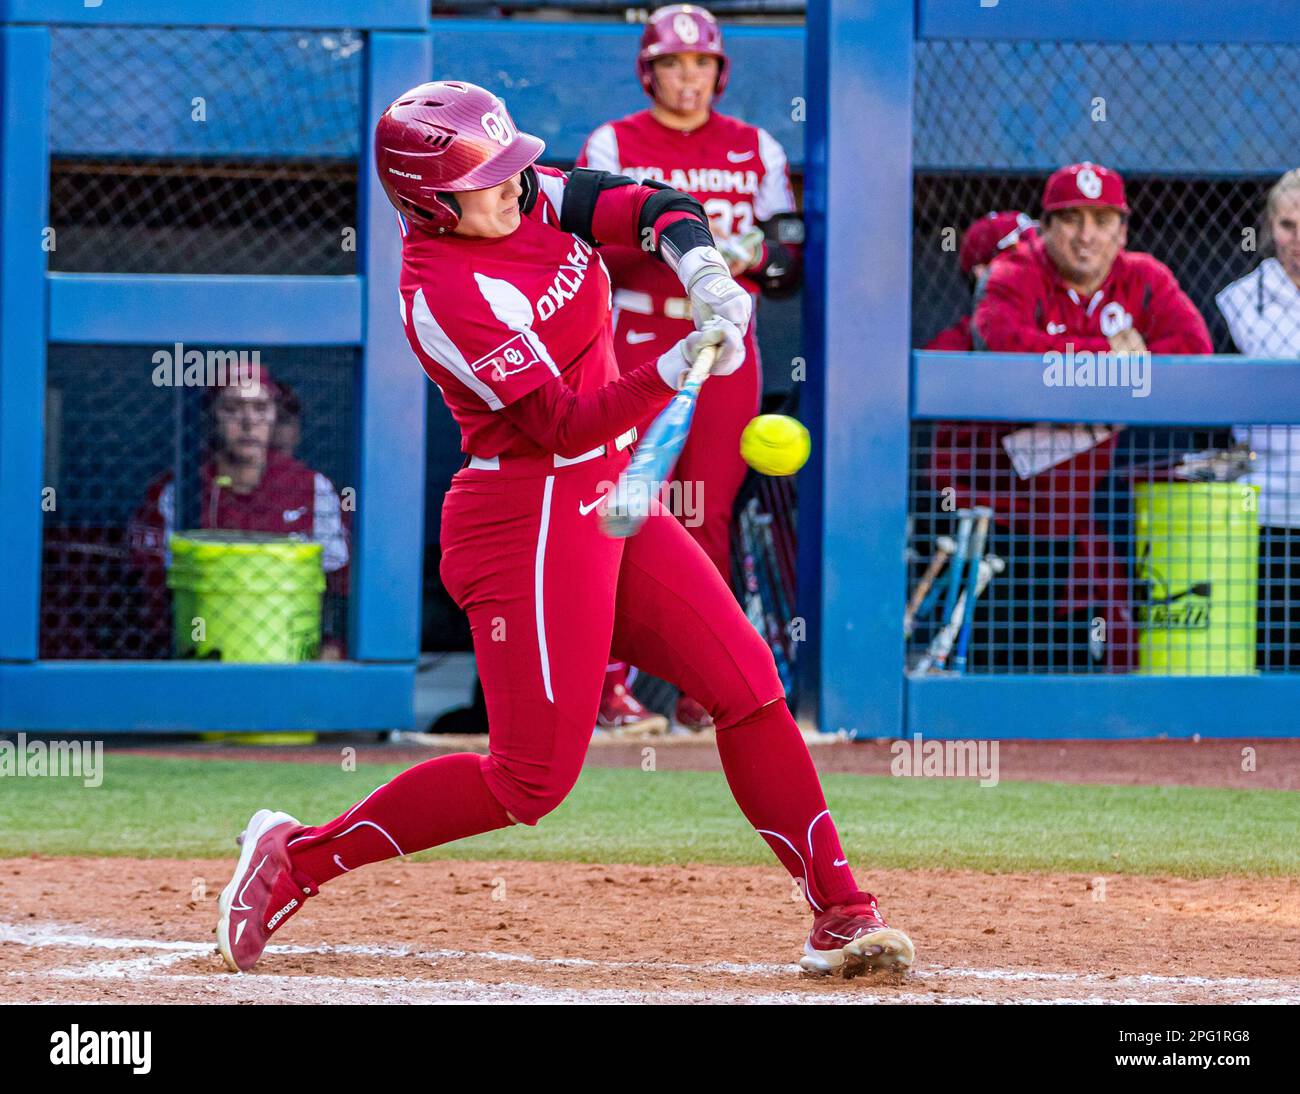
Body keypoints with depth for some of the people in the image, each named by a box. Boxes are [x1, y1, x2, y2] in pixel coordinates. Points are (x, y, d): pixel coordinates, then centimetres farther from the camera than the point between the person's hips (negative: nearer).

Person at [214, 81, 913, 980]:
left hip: (608, 501, 8)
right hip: (531, 520, -8)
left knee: (748, 686, 0)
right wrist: (675, 370, -35)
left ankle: (840, 913, 2)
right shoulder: (441, 292, -21)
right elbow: (565, 426, -24)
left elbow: (657, 208, -7)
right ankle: (299, 856, 4)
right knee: (534, 778, -8)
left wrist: (703, 273, -28)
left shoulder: (535, 198, 2)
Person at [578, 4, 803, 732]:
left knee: (710, 518, 1)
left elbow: (794, 257, 10)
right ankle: (613, 681, -6)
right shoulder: (612, 146, 5)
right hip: (638, 347, -2)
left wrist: (751, 254, -11)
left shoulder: (757, 151, 11)